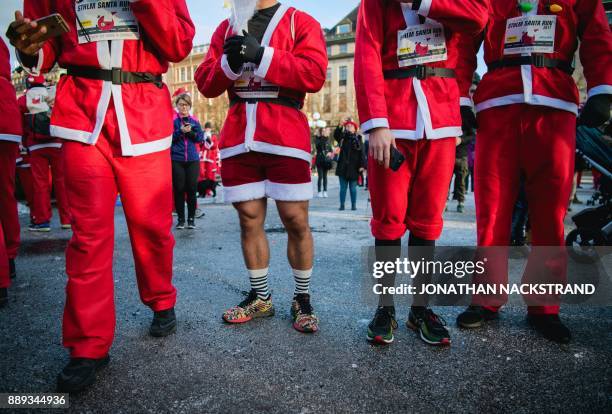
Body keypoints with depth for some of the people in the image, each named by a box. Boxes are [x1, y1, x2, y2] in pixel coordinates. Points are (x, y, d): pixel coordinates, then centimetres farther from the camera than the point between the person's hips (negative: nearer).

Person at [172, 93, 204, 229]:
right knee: (179, 190, 1)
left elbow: (201, 137, 5)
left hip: (193, 160, 2)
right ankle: (181, 219, 12)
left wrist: (191, 132, -11)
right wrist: (181, 131, -15)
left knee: (192, 189, 1)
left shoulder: (195, 121, 10)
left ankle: (191, 218, 13)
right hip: (176, 160, -2)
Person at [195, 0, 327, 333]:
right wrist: (229, 63, -8)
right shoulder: (227, 28, 19)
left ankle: (302, 298, 15)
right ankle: (260, 297, 22)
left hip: (285, 136, -4)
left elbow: (315, 74, -10)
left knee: (296, 221, -2)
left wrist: (261, 55, -15)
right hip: (238, 137, 4)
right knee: (249, 220, 7)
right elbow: (206, 84, 12)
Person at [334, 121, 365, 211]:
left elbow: (362, 153, -2)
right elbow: (336, 135, -15)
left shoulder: (358, 139, 3)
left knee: (353, 188, 6)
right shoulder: (342, 137, 7)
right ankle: (342, 204, 10)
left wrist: (362, 165, -10)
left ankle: (354, 205, 13)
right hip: (343, 167, 1)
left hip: (353, 167, -1)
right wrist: (340, 127, -31)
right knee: (343, 187, 5)